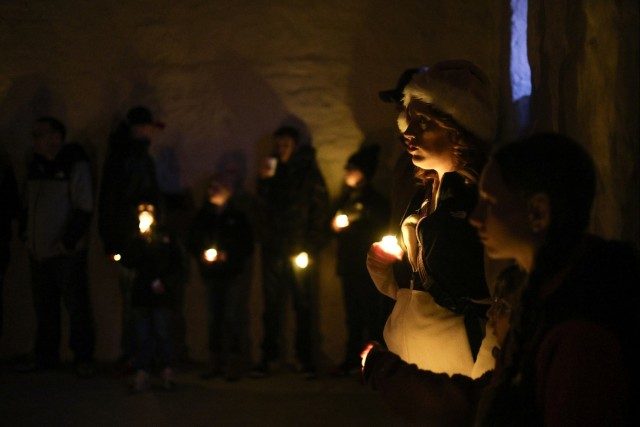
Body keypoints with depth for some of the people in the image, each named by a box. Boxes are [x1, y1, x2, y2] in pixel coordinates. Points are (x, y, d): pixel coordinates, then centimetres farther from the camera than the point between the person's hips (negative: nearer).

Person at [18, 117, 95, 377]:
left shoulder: (75, 166, -8)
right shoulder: (36, 166, 13)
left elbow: (84, 208, -12)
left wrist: (68, 242, -15)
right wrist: (25, 233, 9)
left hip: (67, 254, -7)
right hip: (39, 252, 7)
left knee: (77, 306, -2)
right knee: (44, 307, 12)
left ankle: (83, 358, 5)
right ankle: (46, 357, 20)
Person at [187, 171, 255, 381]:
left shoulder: (238, 217, -4)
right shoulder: (203, 216, 5)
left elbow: (247, 246, -2)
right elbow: (192, 242, 12)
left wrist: (226, 255, -14)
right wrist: (201, 254, -7)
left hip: (234, 276, -4)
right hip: (211, 276, 4)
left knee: (233, 319, -6)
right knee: (213, 319, 5)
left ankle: (234, 364, -2)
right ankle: (216, 362, 13)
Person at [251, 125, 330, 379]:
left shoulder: (309, 174, 4)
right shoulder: (273, 172, 14)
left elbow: (320, 210, 0)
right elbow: (263, 207, 11)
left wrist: (311, 245, -8)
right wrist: (264, 182, -4)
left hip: (300, 250, -3)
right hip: (274, 248, 3)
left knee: (303, 305, 0)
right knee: (272, 304, 0)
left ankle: (306, 358, 3)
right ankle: (268, 357, 3)